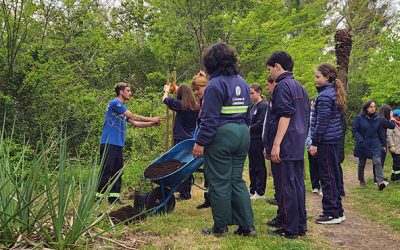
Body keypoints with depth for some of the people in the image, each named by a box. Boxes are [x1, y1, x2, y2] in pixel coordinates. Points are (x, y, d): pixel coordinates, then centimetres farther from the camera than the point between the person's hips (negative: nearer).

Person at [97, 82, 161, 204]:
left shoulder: (122, 108, 21)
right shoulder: (115, 103, -8)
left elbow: (135, 123, 19)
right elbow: (133, 116, -13)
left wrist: (152, 124, 11)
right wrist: (151, 119, -7)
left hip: (118, 144, 9)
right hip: (109, 143, -9)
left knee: (117, 170, 8)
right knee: (106, 170, -8)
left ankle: (114, 196, 13)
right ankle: (98, 195, -2)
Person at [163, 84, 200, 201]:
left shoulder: (180, 104, -12)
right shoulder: (196, 107, 3)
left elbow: (165, 99, 4)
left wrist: (166, 91, 28)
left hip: (180, 140, -5)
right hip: (192, 140, 5)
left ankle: (183, 193, 3)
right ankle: (187, 192, 22)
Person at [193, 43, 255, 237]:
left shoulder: (216, 84, -12)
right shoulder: (242, 82, 14)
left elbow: (210, 118, -17)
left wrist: (200, 142, -13)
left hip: (221, 136, -8)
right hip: (242, 134, 8)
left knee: (219, 182, 3)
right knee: (237, 179, 14)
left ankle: (221, 227, 13)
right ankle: (247, 225, 15)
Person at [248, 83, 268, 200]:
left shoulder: (263, 106, -12)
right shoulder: (253, 106, 15)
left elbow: (260, 124, -19)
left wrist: (249, 128, -10)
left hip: (258, 140, -9)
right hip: (252, 140, 9)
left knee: (259, 167, 0)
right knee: (252, 167, 14)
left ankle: (260, 192, 9)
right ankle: (253, 190, 24)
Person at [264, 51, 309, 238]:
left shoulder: (283, 85, -11)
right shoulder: (300, 88, 18)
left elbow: (285, 116, -20)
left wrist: (276, 144, -21)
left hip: (285, 147, -9)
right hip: (298, 146, 9)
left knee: (286, 187, -3)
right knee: (298, 185, 12)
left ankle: (290, 229, 3)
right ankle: (300, 225, 20)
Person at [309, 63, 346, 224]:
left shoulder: (324, 96, -15)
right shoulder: (334, 93, 15)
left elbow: (322, 122, -18)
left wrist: (315, 143, -15)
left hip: (325, 141, -10)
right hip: (334, 139, 10)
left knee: (327, 177, -4)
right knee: (333, 175, 14)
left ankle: (331, 213, 3)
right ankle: (337, 210, 22)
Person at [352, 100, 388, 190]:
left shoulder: (378, 118, 3)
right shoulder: (359, 118, -9)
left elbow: (380, 132, 11)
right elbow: (354, 130, -7)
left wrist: (383, 143, 14)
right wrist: (360, 140, -17)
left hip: (375, 144, 2)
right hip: (363, 145, -2)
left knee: (377, 162, -14)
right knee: (362, 164, 11)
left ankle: (380, 182, -18)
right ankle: (361, 181, 28)